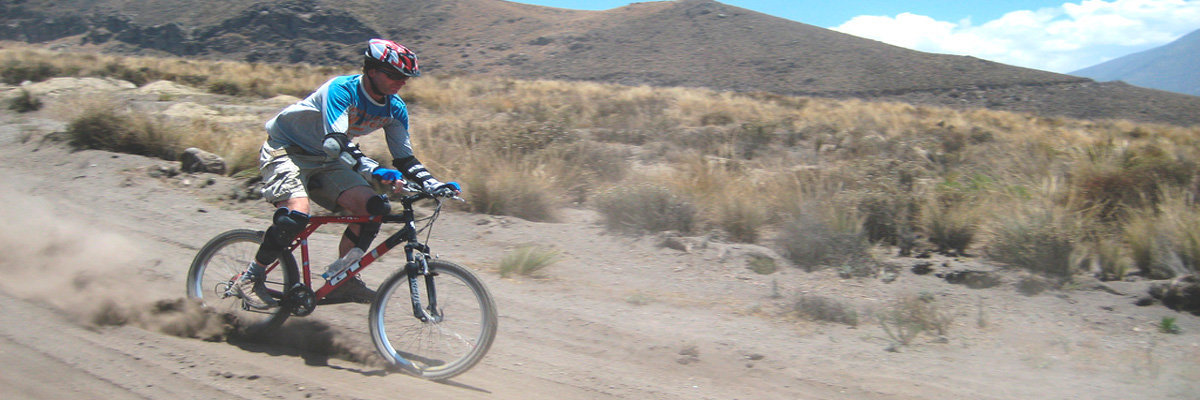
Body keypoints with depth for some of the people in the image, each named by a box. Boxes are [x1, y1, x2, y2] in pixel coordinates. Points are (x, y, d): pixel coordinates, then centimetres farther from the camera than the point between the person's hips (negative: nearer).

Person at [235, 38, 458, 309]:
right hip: (285, 150, -6)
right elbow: (335, 142, -40)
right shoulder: (341, 89, -27)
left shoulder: (395, 109, -7)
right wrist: (373, 170, -53)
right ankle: (250, 279, -8)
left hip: (325, 162, 7)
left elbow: (405, 160, -3)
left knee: (373, 207, -14)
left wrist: (433, 185, -19)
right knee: (296, 215, -30)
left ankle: (343, 281, 1)